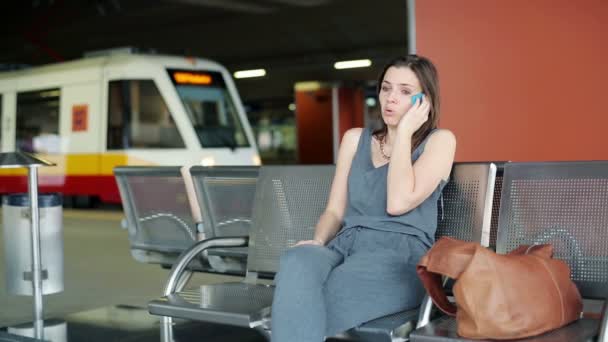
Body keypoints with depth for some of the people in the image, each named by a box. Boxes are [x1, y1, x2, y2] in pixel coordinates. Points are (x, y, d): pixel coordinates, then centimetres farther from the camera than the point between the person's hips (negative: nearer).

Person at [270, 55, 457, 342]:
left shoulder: (439, 141, 7)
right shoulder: (355, 138, 21)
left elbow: (399, 203, -10)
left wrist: (404, 132, -2)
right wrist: (318, 242, -6)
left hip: (401, 255, -4)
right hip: (345, 246, 4)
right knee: (295, 262, -35)